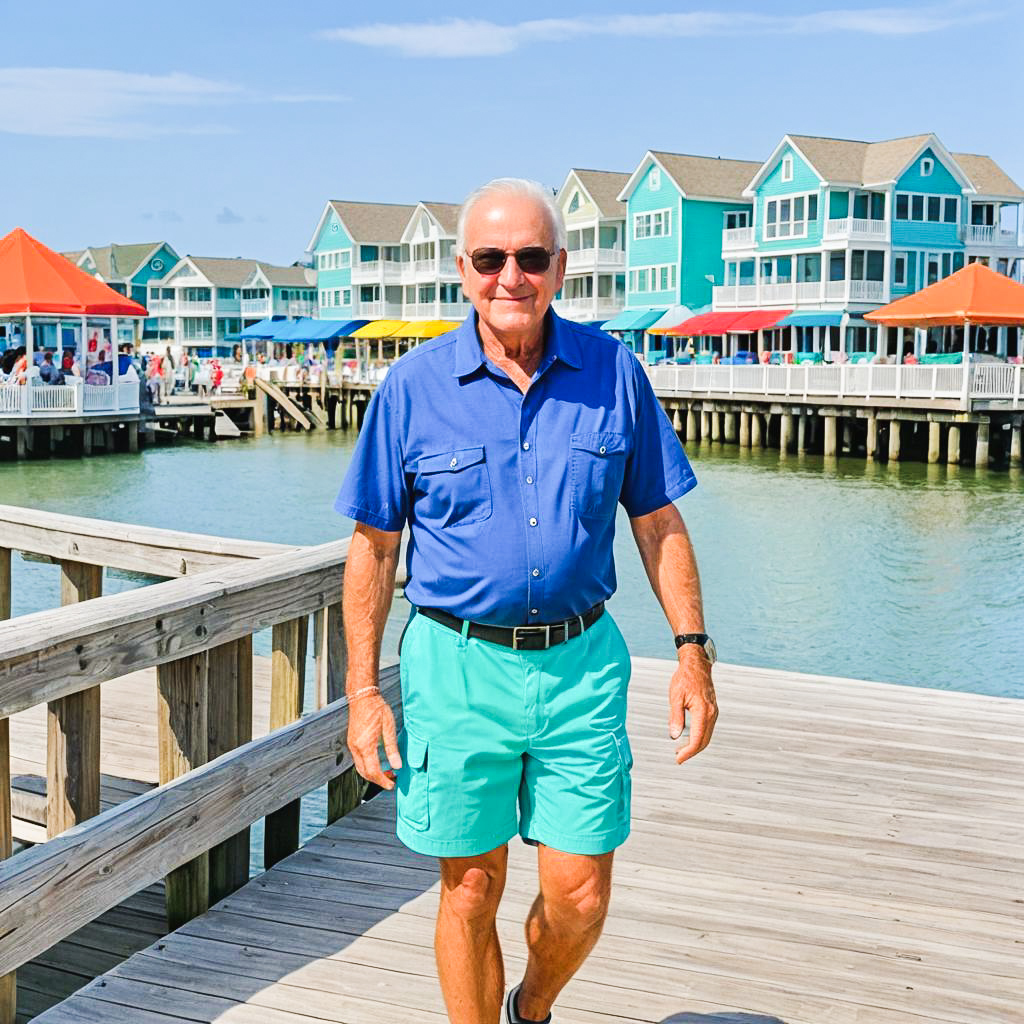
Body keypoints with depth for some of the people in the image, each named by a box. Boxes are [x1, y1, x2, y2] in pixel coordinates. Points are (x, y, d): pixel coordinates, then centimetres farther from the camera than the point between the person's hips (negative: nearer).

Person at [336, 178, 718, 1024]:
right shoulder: (413, 386, -3)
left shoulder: (614, 372, 1)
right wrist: (363, 690, -2)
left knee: (581, 896, 5)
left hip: (582, 665, 1)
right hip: (458, 664, -1)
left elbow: (659, 524, 7)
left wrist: (693, 652, 2)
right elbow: (373, 546, 1)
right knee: (470, 891, 9)